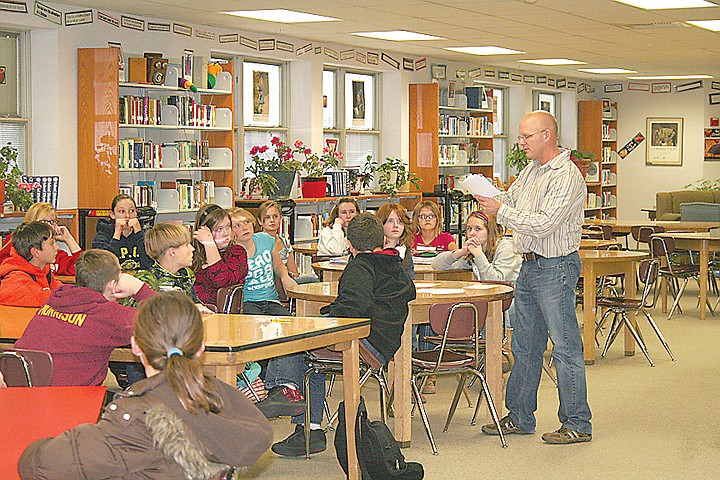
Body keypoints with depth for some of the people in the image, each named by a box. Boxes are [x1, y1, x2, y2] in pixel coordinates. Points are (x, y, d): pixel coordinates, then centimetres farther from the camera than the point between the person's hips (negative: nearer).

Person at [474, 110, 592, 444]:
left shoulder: (566, 176, -17)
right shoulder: (531, 170, 13)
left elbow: (544, 225, -24)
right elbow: (510, 200, 19)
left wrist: (500, 211, -20)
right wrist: (488, 196, -3)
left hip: (556, 269, -9)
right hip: (529, 266, 9)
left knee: (566, 348, -3)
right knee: (524, 346, 14)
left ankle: (577, 424, 5)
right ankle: (519, 417, 23)